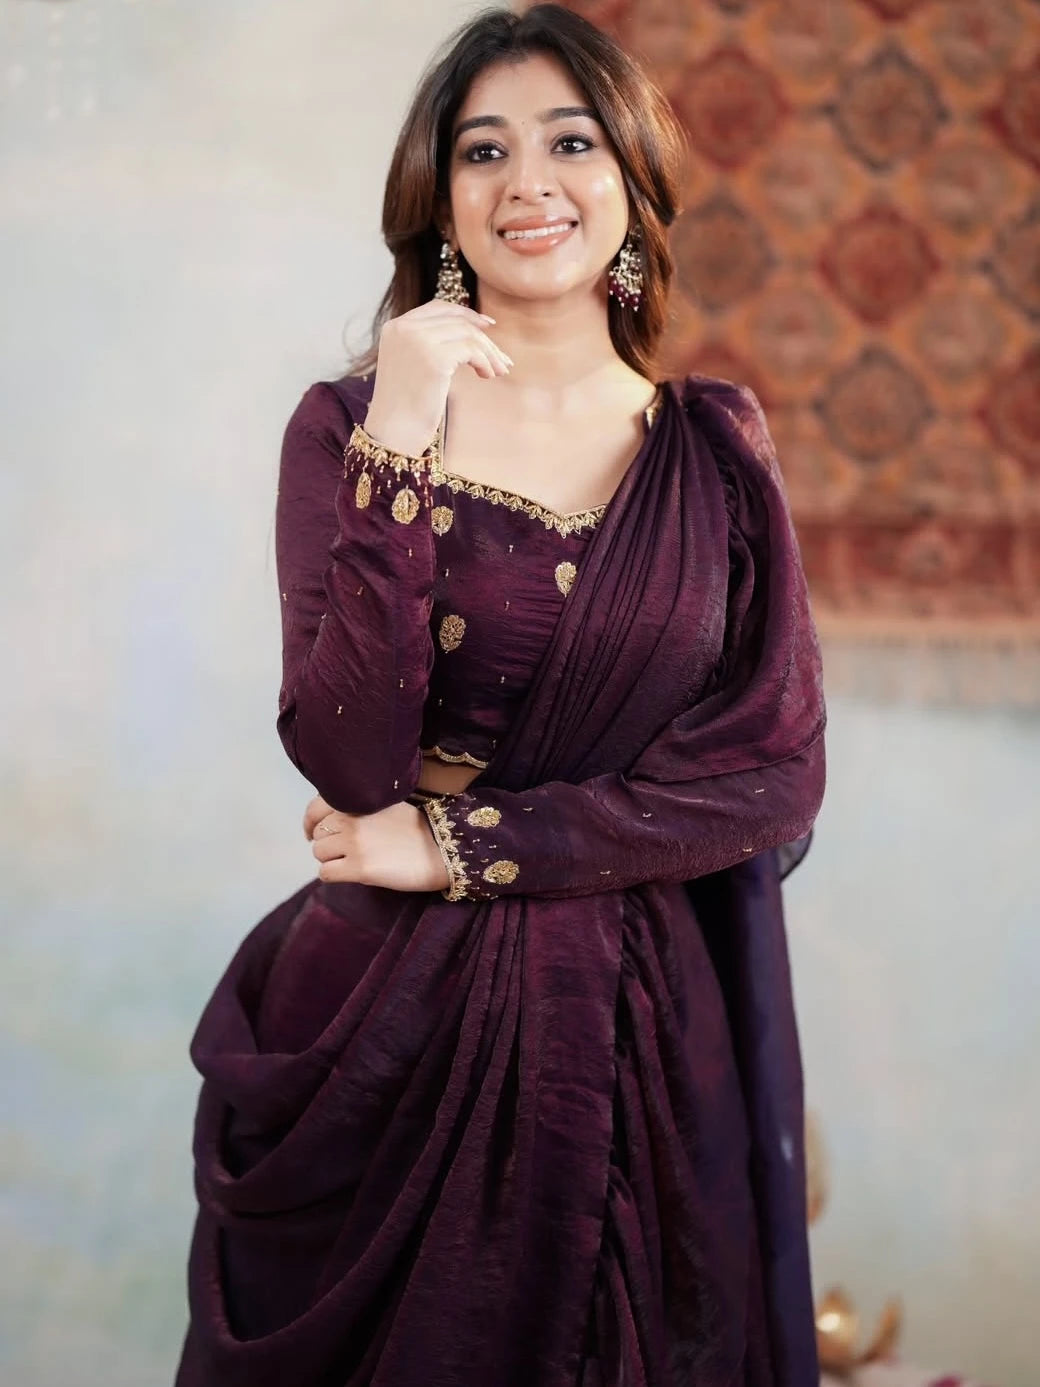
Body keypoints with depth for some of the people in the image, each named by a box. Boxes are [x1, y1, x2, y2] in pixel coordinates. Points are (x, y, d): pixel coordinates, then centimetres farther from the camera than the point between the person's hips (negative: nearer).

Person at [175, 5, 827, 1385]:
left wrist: (456, 844, -12)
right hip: (393, 1024, -1)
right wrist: (400, 449, -21)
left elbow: (776, 776, -7)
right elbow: (351, 763, -15)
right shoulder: (347, 425, -4)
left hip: (649, 1031, 2)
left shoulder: (716, 445, 2)